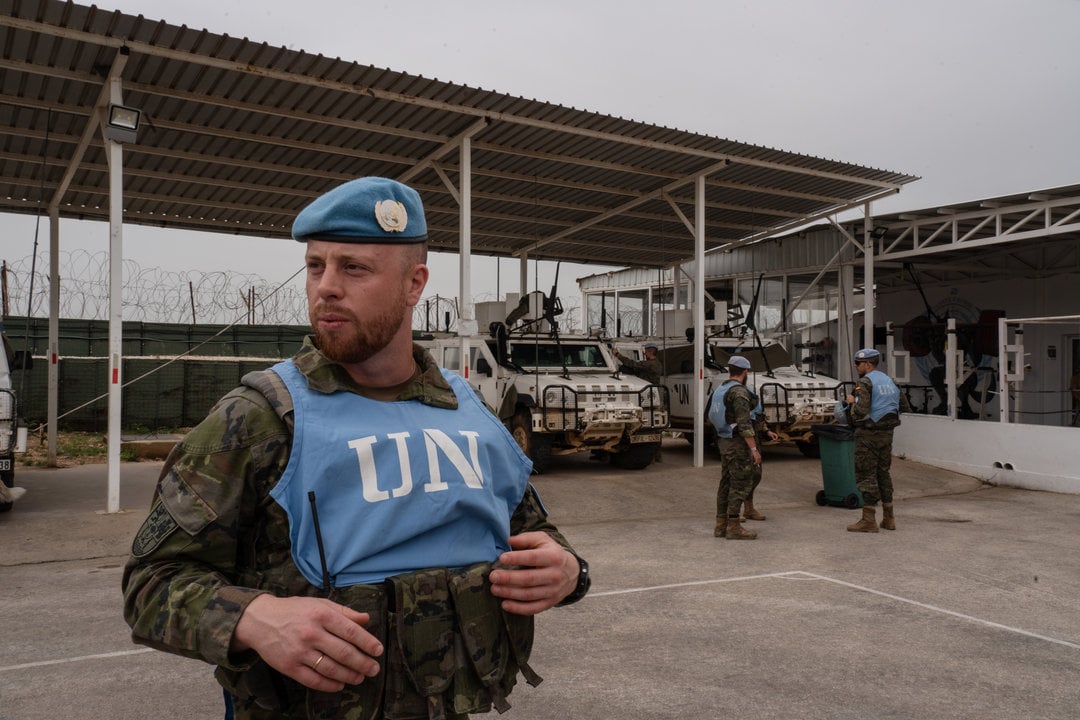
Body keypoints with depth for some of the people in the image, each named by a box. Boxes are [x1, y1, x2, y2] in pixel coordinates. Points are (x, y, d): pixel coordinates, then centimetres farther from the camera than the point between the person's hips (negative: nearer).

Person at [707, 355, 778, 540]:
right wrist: (754, 449, -21)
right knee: (740, 484, -4)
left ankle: (721, 525, 16)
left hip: (725, 442, 9)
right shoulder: (739, 392, -17)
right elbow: (744, 424, -22)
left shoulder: (720, 390, 11)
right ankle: (734, 527, -2)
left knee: (726, 483, 12)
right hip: (740, 444, -9)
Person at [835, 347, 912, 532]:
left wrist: (851, 402, -6)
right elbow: (905, 407, 19)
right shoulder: (889, 381, 13)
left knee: (866, 475, -3)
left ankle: (869, 520, -2)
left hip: (868, 434, -8)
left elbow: (861, 411, -24)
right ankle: (888, 518, 20)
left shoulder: (864, 382, -14)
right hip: (886, 433, 8)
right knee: (883, 473, 16)